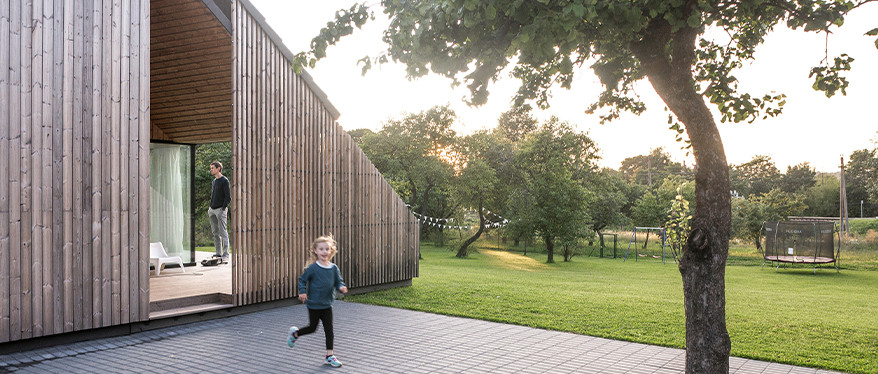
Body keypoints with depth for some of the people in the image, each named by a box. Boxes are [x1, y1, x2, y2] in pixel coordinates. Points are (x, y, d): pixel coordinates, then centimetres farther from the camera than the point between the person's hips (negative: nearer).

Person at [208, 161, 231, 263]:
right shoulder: (213, 181, 18)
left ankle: (225, 255, -10)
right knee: (215, 232, 10)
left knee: (223, 233, -9)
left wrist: (223, 209, -15)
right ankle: (218, 253, 17)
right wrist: (210, 209, 16)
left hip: (220, 210, -8)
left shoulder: (224, 181, -7)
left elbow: (228, 197, -11)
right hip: (212, 210, 8)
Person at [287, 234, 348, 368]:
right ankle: (295, 333, 40)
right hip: (314, 305, -3)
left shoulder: (334, 268, -1)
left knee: (329, 329, 3)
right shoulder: (312, 268, -12)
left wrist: (341, 287, -16)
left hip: (327, 305, 3)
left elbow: (338, 281, 6)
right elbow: (302, 280, -4)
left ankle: (329, 356, 12)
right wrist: (302, 292, -18)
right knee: (312, 328, 10)